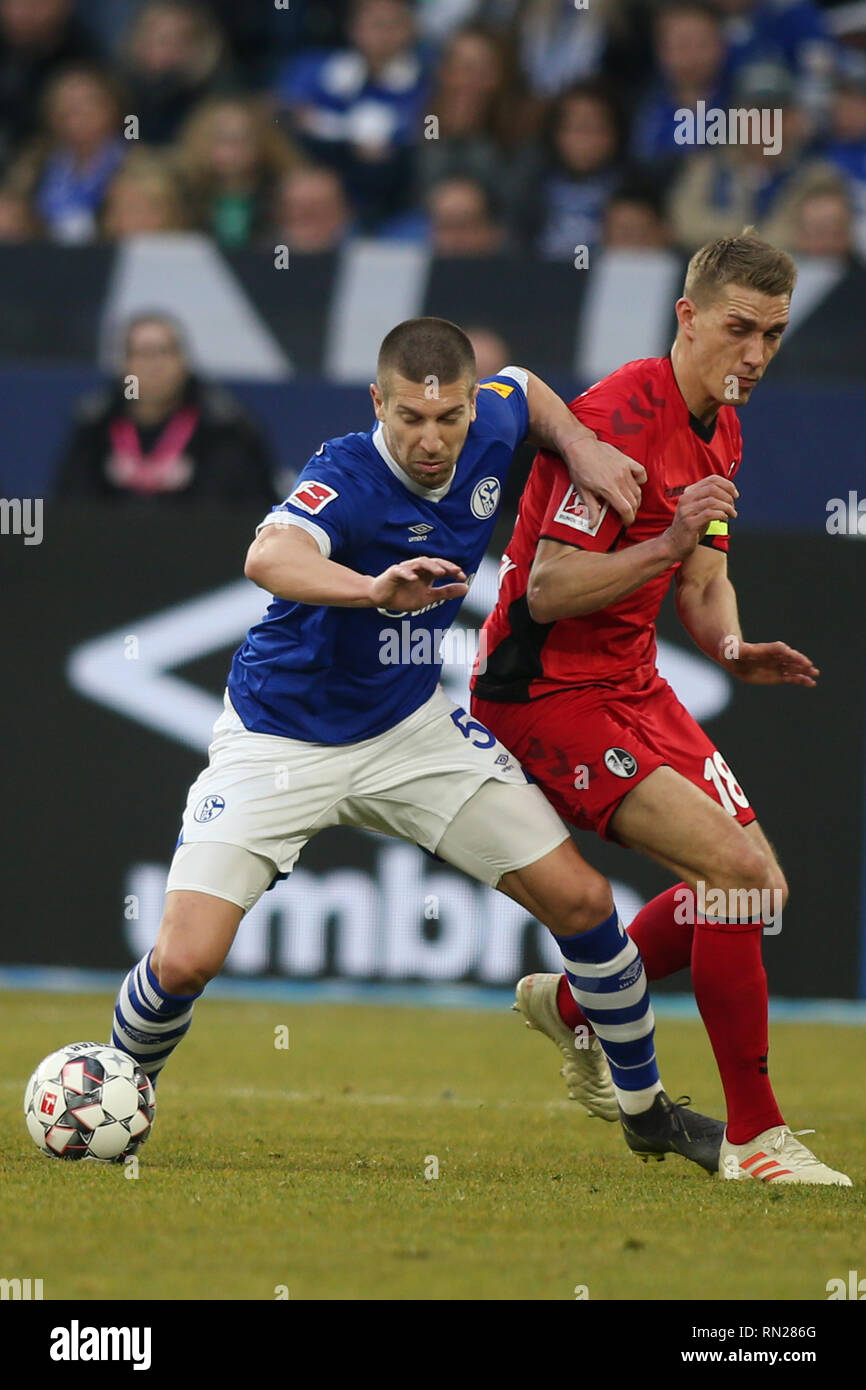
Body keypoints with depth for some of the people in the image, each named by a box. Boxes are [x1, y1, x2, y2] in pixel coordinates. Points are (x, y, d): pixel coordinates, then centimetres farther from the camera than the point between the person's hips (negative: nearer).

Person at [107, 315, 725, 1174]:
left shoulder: (486, 434, -10)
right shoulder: (349, 477, -29)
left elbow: (527, 392, 17)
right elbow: (268, 558, -51)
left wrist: (582, 446, -4)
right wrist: (373, 589, -69)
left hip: (411, 730, 5)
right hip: (282, 740, -5)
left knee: (581, 900, -2)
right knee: (184, 960, -17)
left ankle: (645, 1108, 19)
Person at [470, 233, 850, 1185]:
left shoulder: (720, 429, 9)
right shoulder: (620, 418, -21)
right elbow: (549, 589, -24)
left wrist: (733, 650, -2)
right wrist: (669, 544, -35)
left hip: (632, 681, 10)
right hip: (548, 689, -10)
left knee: (755, 885, 8)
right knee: (737, 871, -20)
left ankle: (569, 1005, 29)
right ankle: (754, 1137, -13)